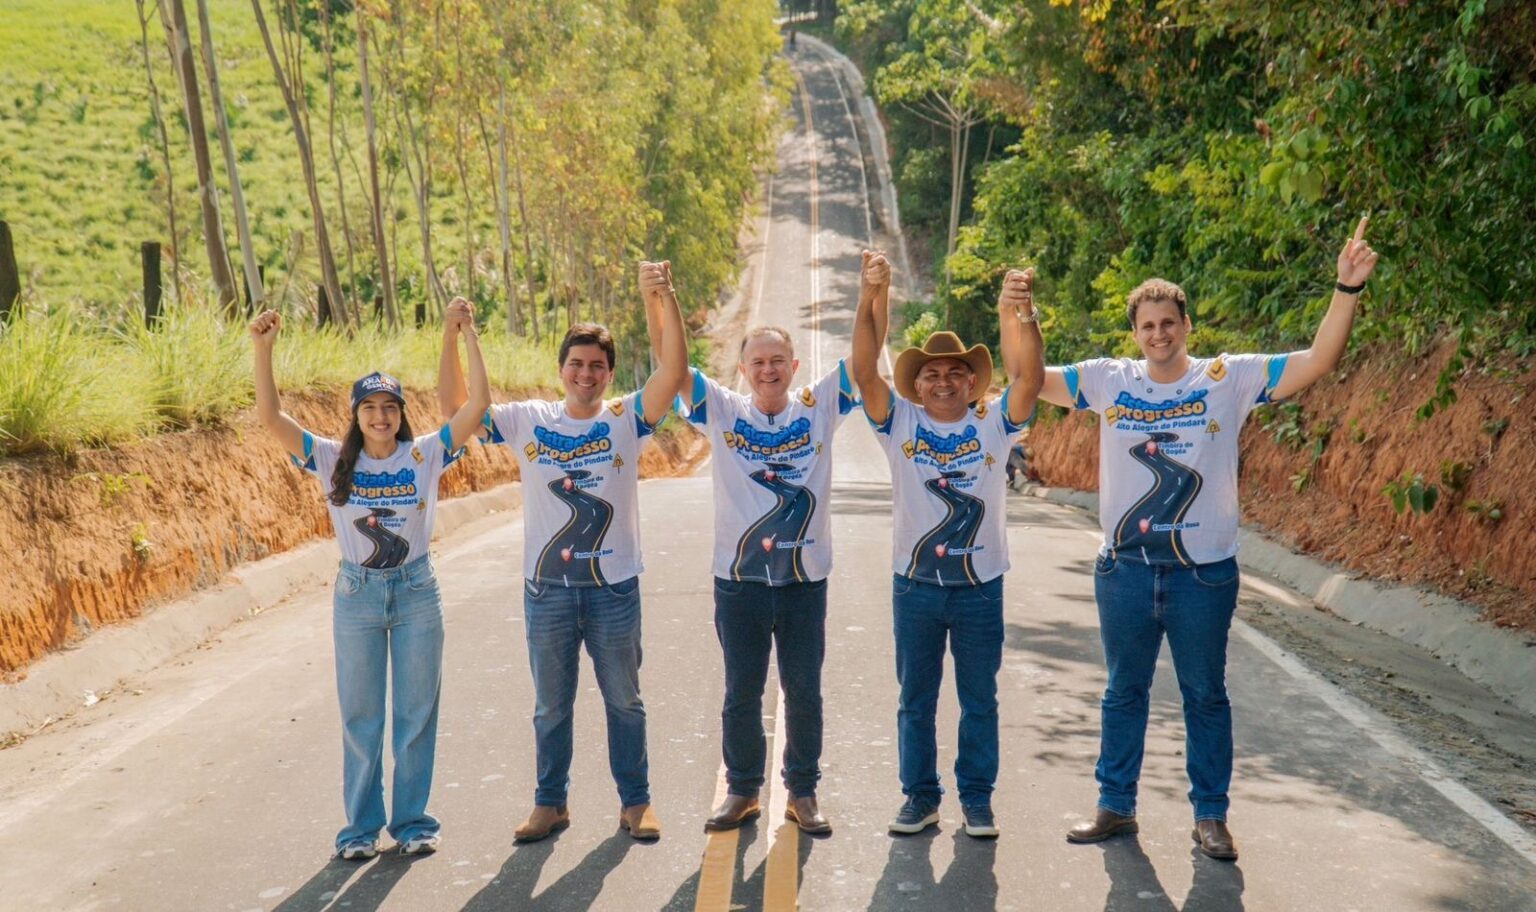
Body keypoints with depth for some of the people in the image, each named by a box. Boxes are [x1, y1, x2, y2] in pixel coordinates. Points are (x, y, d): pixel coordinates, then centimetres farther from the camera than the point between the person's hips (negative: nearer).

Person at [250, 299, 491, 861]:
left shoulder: (426, 455, -4)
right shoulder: (333, 461, -3)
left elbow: (478, 404, -14)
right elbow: (270, 417, -11)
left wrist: (469, 338, -18)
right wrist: (263, 349, -19)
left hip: (416, 593, 0)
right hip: (356, 594, 0)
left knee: (417, 714, 7)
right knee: (360, 718, 8)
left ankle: (413, 820, 19)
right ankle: (362, 826, 18)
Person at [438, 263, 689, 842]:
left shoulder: (625, 419, -4)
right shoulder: (529, 421, 1)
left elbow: (674, 371, -18)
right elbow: (454, 405, -1)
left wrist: (664, 299, -29)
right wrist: (452, 337, -12)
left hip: (614, 587, -1)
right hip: (547, 588, 1)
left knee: (624, 701, 10)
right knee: (550, 706, 13)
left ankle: (636, 802, 23)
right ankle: (550, 804, 26)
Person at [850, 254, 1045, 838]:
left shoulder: (994, 425, 0)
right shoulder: (900, 426, 0)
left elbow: (1030, 377, -16)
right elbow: (863, 372, -12)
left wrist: (1022, 314, -32)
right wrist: (871, 299, -24)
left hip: (981, 586, 0)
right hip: (915, 585, 0)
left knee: (979, 699, 9)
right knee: (916, 700, 9)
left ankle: (977, 799, 21)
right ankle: (920, 797, 21)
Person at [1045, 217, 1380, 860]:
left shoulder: (1229, 379, -4)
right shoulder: (1108, 381, 1)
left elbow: (1317, 362, -10)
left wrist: (1347, 289, -21)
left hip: (1203, 575, -2)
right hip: (1124, 571, 2)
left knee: (1205, 697, 10)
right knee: (1123, 693, 14)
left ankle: (1210, 816, 22)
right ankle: (1116, 807, 27)